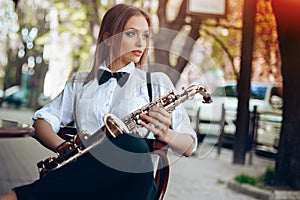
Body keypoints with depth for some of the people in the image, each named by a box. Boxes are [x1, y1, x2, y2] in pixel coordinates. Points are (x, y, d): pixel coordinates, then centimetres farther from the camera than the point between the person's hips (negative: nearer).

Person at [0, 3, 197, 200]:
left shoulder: (157, 82, 15)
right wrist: (64, 146, -8)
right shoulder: (79, 83, 23)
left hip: (132, 181, 0)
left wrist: (164, 134, -13)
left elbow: (188, 147, 11)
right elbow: (42, 121, 15)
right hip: (84, 180, 0)